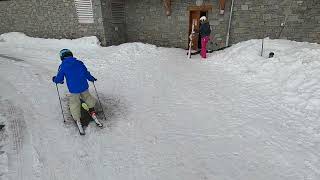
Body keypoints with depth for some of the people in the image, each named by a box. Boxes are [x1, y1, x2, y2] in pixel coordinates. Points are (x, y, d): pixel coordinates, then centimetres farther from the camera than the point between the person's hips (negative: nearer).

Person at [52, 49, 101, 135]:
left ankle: (78, 121, 15)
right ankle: (93, 114, 29)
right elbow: (86, 74, 7)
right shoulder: (79, 63, 1)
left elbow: (59, 79, 1)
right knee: (88, 98, 25)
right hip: (84, 87, 2)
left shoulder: (63, 66, -4)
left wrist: (54, 79, 23)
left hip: (74, 90, -2)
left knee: (74, 104, 14)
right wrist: (92, 78, 25)